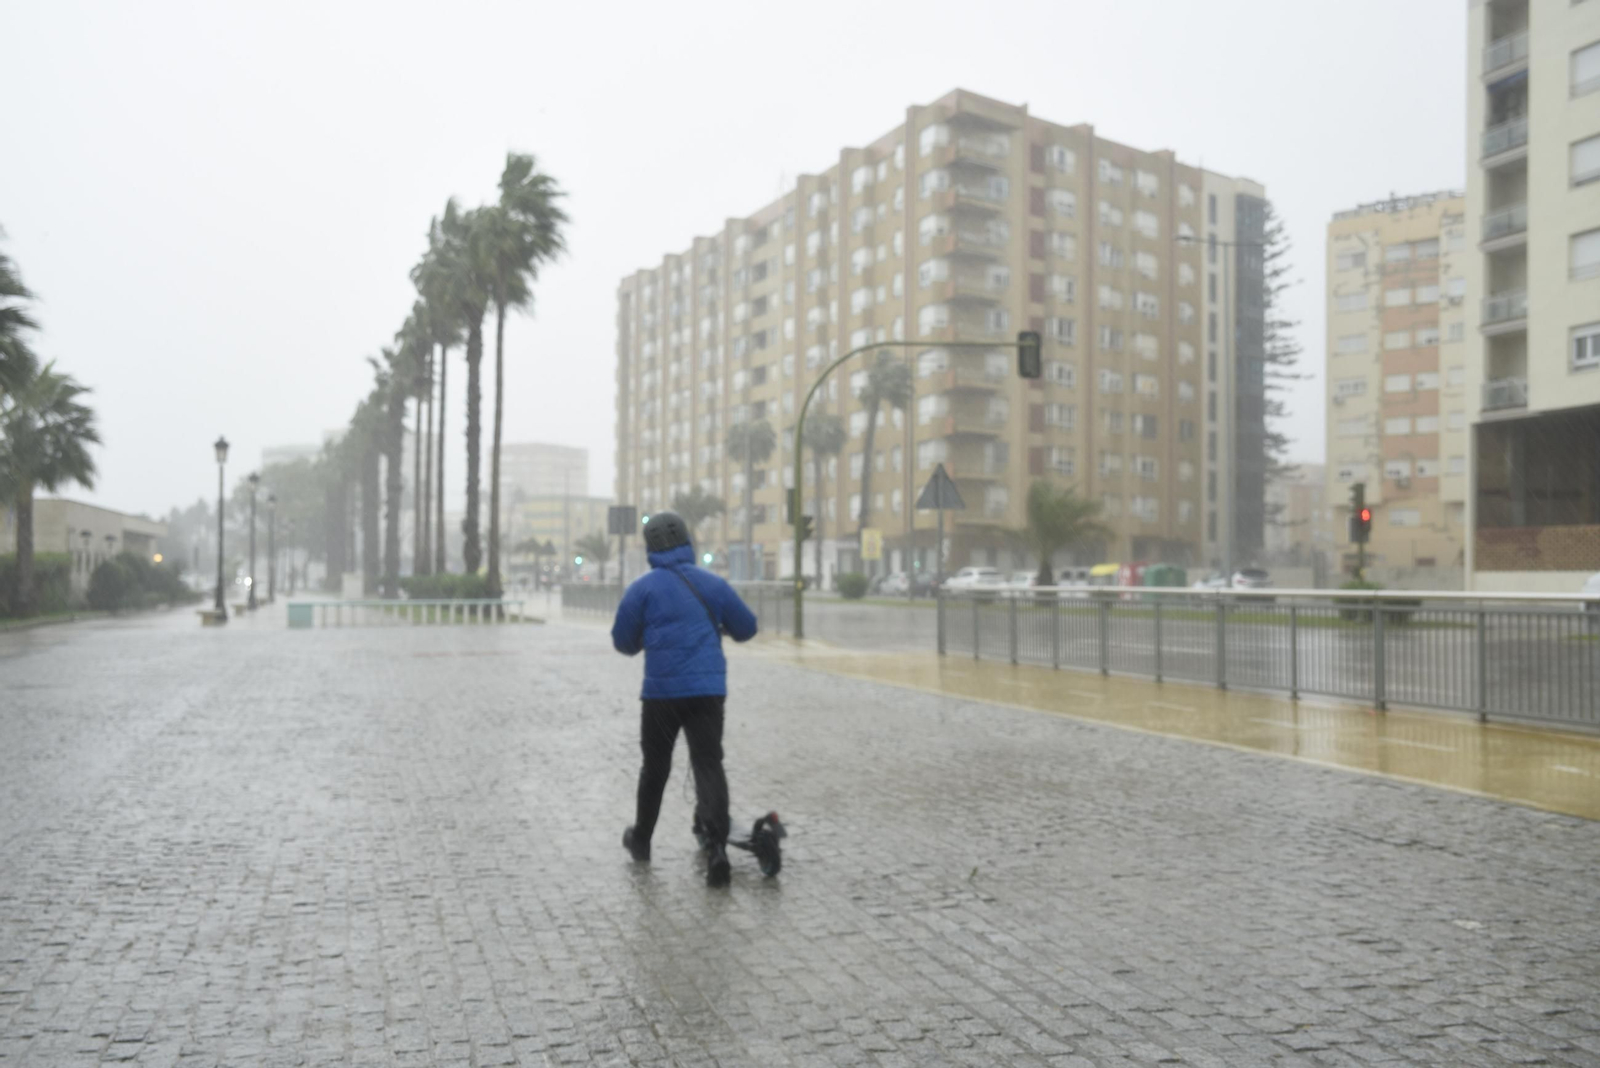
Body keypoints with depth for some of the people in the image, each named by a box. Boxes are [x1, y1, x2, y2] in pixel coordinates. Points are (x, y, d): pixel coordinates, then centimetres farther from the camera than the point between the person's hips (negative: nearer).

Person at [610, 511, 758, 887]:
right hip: (708, 690, 1)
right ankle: (716, 846, -18)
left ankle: (641, 839, 32)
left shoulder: (643, 588, -3)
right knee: (709, 764, -2)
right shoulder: (713, 583, 3)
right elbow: (746, 628, 10)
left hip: (661, 692, -1)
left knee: (655, 766, 16)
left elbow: (624, 642, 1)